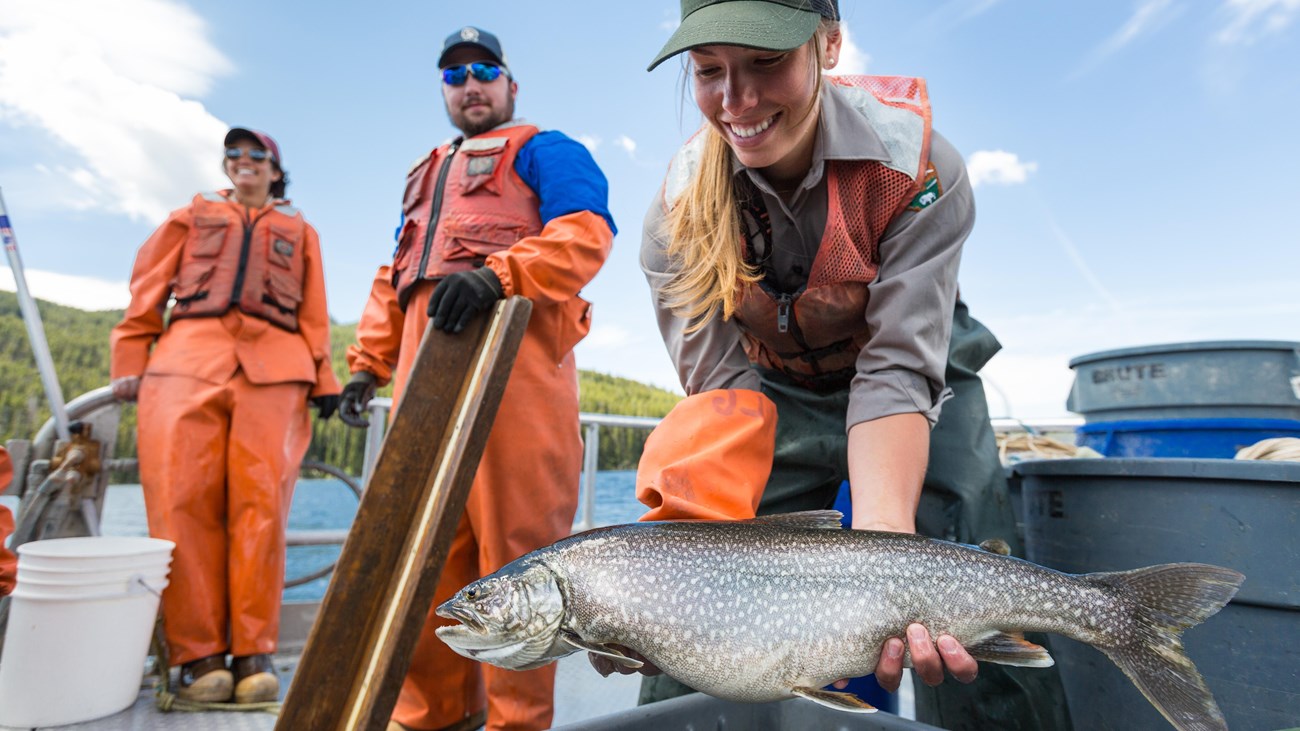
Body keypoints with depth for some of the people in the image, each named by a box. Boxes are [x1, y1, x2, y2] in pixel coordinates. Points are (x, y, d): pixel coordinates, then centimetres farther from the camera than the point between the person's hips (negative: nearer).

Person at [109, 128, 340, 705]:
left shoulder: (299, 230, 26)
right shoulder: (192, 216, 27)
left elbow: (314, 312, 17)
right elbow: (147, 289, 19)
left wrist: (324, 377, 5)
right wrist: (131, 359, 7)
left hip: (274, 366, -1)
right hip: (186, 357, 1)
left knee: (260, 502, -11)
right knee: (183, 500, -10)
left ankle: (253, 651, -5)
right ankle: (198, 653, -4)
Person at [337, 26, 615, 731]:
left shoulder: (542, 150, 13)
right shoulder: (424, 174, 35)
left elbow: (585, 228, -8)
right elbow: (393, 278, 31)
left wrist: (500, 273, -24)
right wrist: (367, 361, 18)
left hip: (513, 342, -6)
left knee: (516, 541, -7)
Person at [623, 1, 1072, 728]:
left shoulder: (916, 163, -23)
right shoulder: (680, 209, -18)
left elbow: (897, 371, -28)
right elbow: (722, 388, -21)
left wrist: (884, 532, -42)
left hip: (924, 392, 0)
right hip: (778, 395, 1)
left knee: (976, 648, -7)